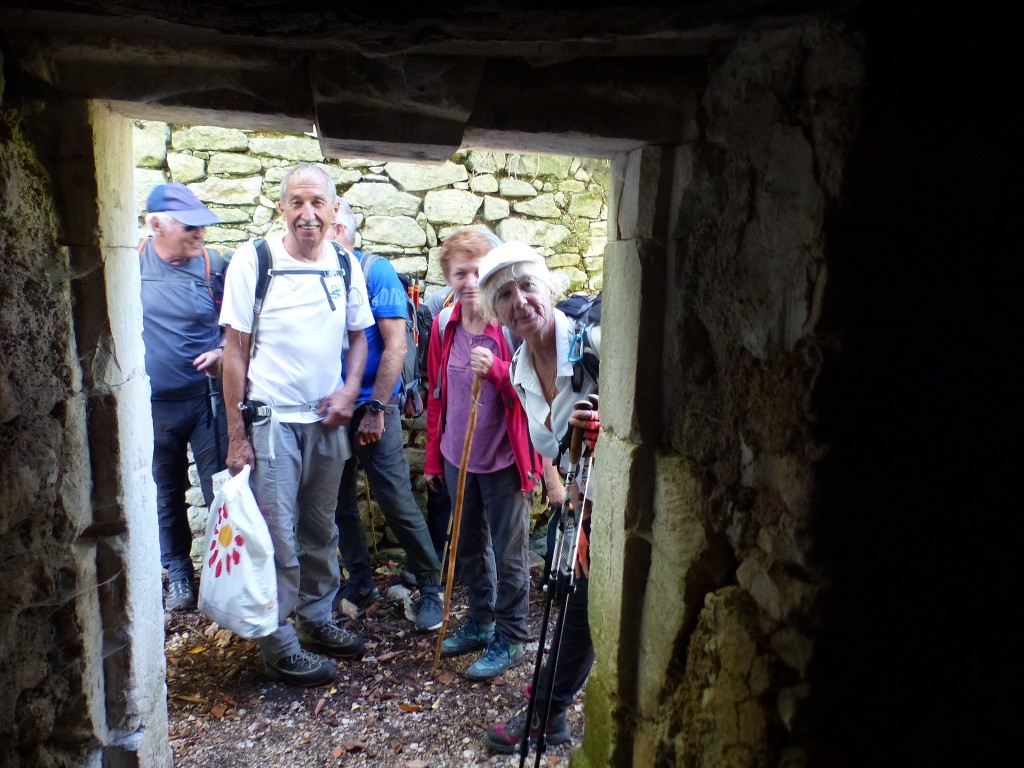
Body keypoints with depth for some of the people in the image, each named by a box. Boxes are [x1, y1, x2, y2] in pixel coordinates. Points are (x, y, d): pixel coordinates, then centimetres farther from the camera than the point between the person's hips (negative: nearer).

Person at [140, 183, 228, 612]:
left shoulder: (214, 266, -5)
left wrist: (224, 352, -16)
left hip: (207, 397, -1)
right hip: (153, 403, 2)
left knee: (220, 491, 2)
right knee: (166, 495, 14)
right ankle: (178, 574, 29)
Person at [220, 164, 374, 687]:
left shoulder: (346, 267, 3)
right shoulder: (253, 261, -8)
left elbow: (358, 335, 13)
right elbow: (235, 349, -7)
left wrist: (349, 391, -5)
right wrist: (236, 433, -9)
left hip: (327, 419, 4)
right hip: (271, 420, -4)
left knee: (321, 529, 16)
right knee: (278, 536, 1)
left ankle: (316, 618, 34)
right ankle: (277, 643, 18)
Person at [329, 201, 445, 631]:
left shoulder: (375, 272, -8)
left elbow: (395, 345, -12)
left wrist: (375, 409, -16)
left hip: (371, 407, -5)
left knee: (397, 502, -3)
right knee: (339, 502, 13)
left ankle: (430, 587, 14)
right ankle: (360, 582, 31)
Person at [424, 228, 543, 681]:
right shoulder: (443, 326, 2)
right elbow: (436, 395, 10)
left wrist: (496, 370, -30)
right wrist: (433, 457, 12)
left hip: (504, 460, -5)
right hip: (458, 458, 6)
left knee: (509, 554, 7)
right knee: (469, 547, 19)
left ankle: (511, 639, 24)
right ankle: (480, 623, 39)